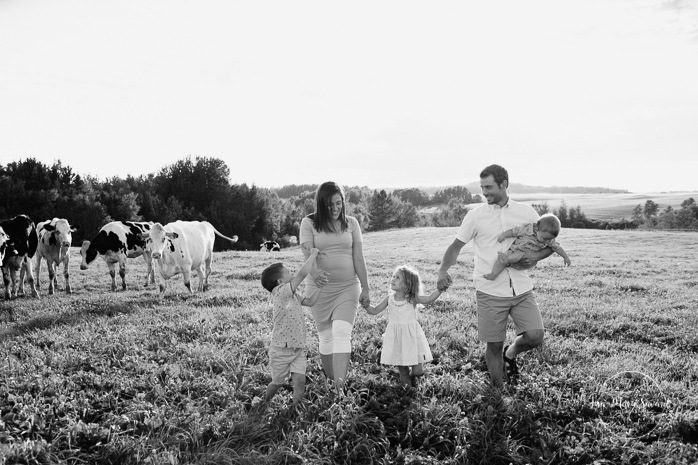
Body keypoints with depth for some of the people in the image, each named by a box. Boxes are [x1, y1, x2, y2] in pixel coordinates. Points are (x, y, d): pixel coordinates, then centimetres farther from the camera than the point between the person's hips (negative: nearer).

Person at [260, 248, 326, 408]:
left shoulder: (293, 294, 7)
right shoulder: (280, 292, -19)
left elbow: (309, 301, 15)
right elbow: (302, 274, -26)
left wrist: (318, 287, 1)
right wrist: (313, 255, -17)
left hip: (298, 348, 6)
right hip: (281, 349, -6)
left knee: (300, 381, -6)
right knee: (277, 382, 11)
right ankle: (264, 405, 38)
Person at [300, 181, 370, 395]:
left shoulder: (351, 223, 4)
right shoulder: (309, 223, -2)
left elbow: (358, 258, 4)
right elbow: (307, 253, -14)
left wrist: (365, 288, 2)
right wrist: (314, 271, -35)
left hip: (348, 287, 0)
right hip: (320, 288, 0)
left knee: (341, 332, -16)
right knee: (325, 336, 8)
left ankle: (340, 384, -21)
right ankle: (330, 380, 24)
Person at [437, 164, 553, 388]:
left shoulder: (526, 212, 3)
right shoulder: (476, 216, -1)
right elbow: (456, 245, 2)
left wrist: (535, 257, -11)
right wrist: (443, 270, -16)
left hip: (522, 289, 2)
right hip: (490, 292, -1)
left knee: (535, 336, -10)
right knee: (494, 345, 4)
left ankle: (510, 355, 25)